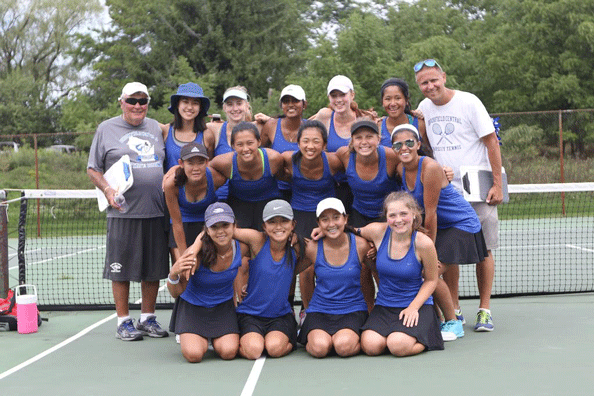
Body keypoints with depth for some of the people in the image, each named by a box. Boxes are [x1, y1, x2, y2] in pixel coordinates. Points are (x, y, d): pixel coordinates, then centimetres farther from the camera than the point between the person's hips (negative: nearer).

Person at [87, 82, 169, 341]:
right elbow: (93, 169, 5)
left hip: (156, 212, 4)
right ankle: (124, 322, 12)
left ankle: (148, 318, 21)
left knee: (154, 268, 8)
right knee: (121, 269, 1)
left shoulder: (156, 128, 16)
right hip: (123, 213, -4)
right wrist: (107, 189, -11)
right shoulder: (107, 129, 5)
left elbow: (167, 164, 23)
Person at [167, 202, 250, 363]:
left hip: (224, 307, 2)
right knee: (193, 354, -21)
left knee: (228, 352, -18)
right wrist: (173, 274, -40)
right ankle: (202, 339, 16)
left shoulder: (242, 248, -17)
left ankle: (216, 340, 19)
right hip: (192, 307, -2)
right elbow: (176, 293, -20)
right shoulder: (196, 254, -28)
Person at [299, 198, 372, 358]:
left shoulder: (360, 245, -5)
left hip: (353, 310, -1)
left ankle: (358, 339, 4)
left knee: (344, 346, -31)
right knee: (319, 348, -28)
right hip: (319, 311, 1)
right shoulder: (313, 248, -4)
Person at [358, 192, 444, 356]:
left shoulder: (423, 243, -15)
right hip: (384, 305, 3)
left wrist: (413, 307, -14)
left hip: (417, 304, -3)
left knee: (399, 346, -28)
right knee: (371, 346, -22)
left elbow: (431, 280, -2)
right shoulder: (377, 232, -9)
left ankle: (424, 335, 6)